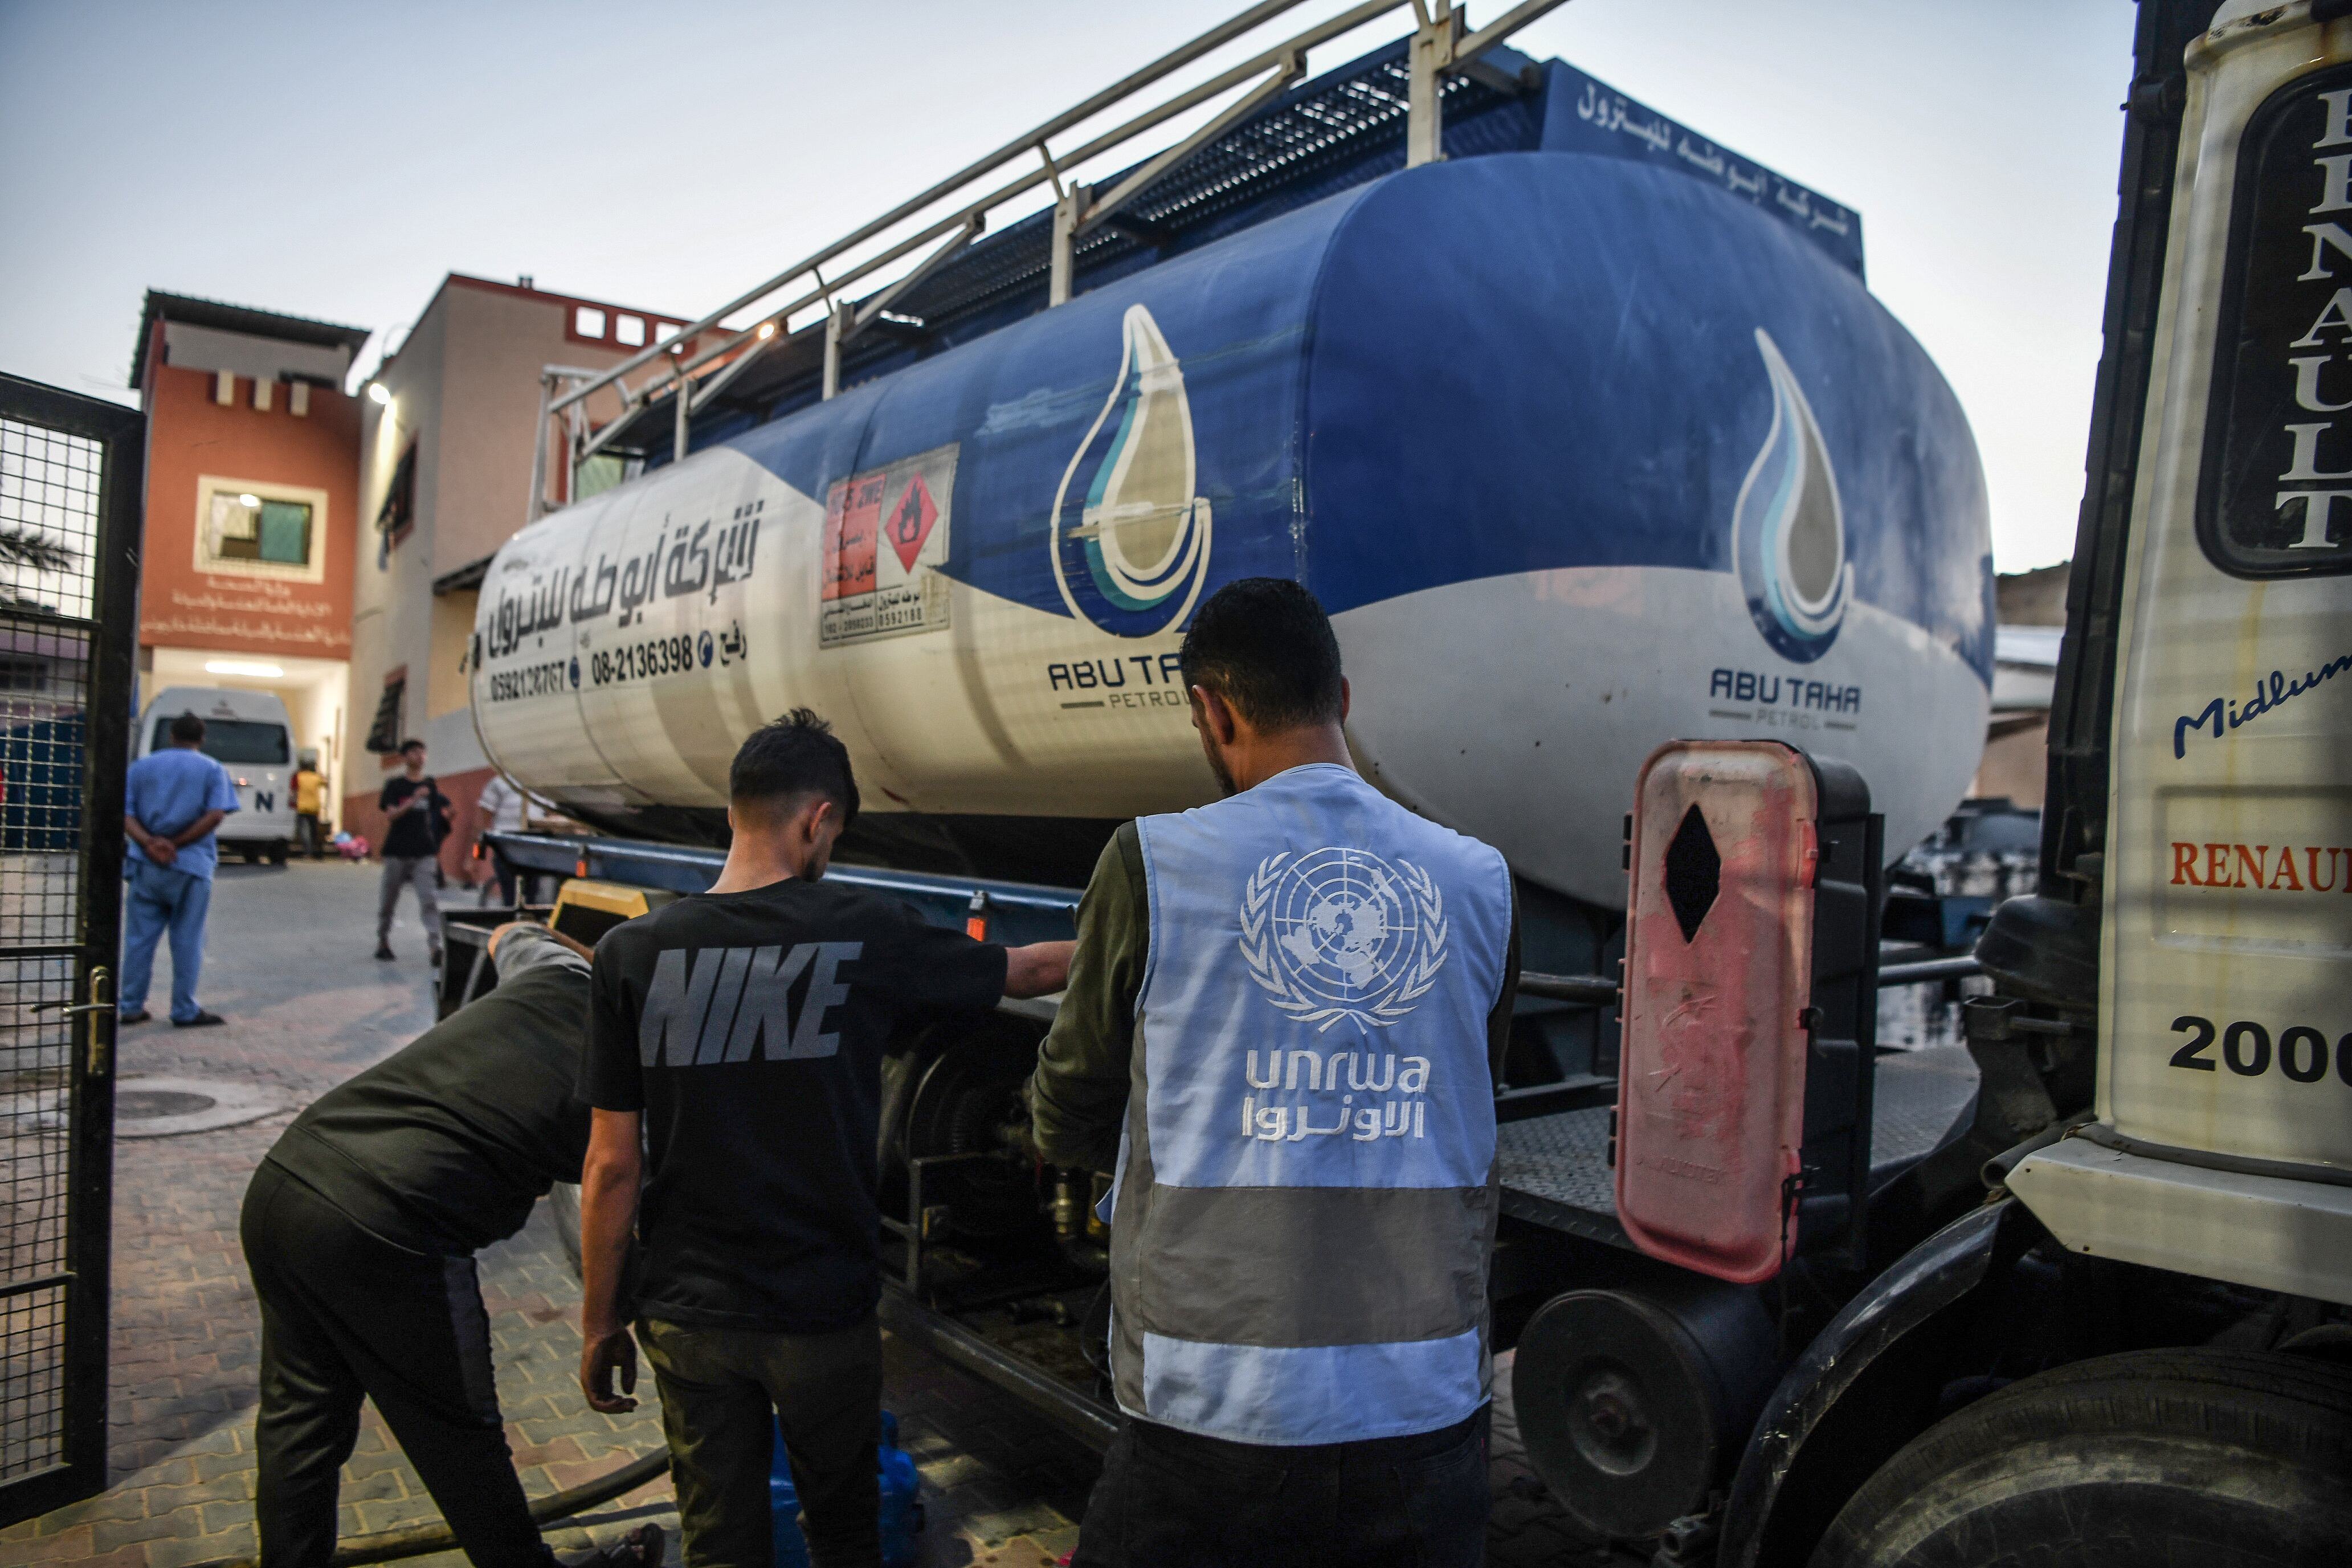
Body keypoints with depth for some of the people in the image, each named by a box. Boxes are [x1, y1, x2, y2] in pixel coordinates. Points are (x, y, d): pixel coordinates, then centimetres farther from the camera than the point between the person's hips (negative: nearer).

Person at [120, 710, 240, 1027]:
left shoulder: (141, 766, 9)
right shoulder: (211, 770, 1)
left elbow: (125, 814, -2)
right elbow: (215, 815, -12)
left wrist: (149, 842, -13)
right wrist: (176, 844, -11)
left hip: (146, 866, 3)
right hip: (191, 867, -3)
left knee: (139, 938, 10)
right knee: (187, 940, 3)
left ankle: (131, 1007, 14)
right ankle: (185, 1011, 6)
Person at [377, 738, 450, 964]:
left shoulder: (431, 787, 10)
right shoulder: (395, 786, 1)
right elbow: (391, 815, -10)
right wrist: (413, 800, -24)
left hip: (424, 853, 1)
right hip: (397, 852, -1)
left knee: (430, 900, -10)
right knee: (389, 900, 11)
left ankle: (434, 948, -17)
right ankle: (383, 941, 29)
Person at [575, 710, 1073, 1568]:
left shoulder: (632, 954, -9)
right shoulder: (864, 933, -13)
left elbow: (612, 1164, -6)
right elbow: (1029, 970, 2)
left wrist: (598, 1321, 6)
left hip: (687, 1317, 1)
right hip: (823, 1312, -1)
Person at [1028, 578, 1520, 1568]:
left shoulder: (1151, 864, -9)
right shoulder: (1481, 884, 1)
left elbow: (1066, 1128, 2)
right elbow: (1465, 1112, 11)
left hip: (1213, 1417, -3)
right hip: (1428, 1417, 4)